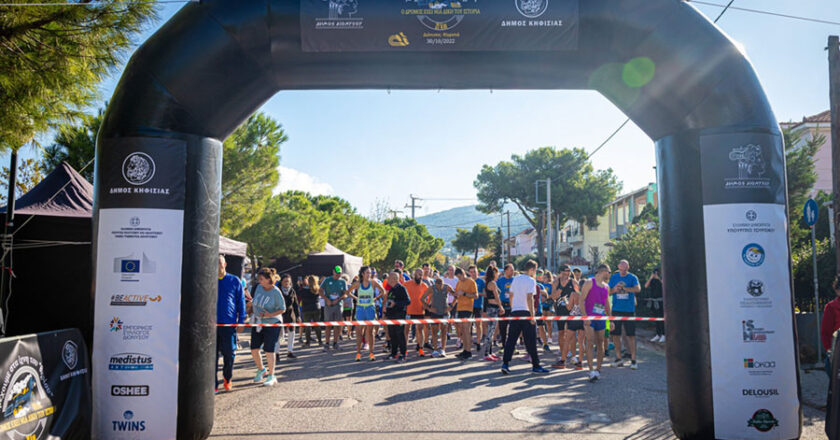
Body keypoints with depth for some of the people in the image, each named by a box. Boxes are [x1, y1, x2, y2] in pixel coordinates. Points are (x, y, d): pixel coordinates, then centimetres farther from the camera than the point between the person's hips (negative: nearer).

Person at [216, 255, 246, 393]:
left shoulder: (234, 281, 6)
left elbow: (241, 302, 8)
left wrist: (241, 322, 4)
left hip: (229, 324, -1)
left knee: (229, 353, 3)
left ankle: (227, 378, 28)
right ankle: (213, 385, 10)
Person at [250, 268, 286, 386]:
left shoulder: (276, 292, -16)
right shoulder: (258, 288, 1)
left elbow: (282, 309, -12)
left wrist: (270, 315, -23)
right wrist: (255, 315, 11)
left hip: (272, 323, -6)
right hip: (258, 323, 6)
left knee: (268, 350, -5)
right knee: (254, 349, 6)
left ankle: (271, 376, 11)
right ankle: (261, 370, 30)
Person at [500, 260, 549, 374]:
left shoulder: (516, 278, 12)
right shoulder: (531, 280, -8)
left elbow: (510, 295, 16)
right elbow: (529, 298, -17)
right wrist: (532, 316, -16)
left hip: (515, 312, 6)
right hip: (526, 312, -6)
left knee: (511, 339, 6)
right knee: (530, 341, 2)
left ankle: (505, 363, -1)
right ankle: (535, 365, 10)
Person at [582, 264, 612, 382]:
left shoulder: (606, 286, 17)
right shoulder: (589, 282, -3)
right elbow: (581, 300, -9)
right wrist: (585, 316, -16)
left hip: (601, 318, 6)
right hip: (589, 318, -6)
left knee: (600, 344, 6)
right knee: (590, 342, -13)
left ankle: (598, 369, 15)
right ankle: (591, 370, -13)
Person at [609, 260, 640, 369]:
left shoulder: (632, 277, 0)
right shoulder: (614, 277, 8)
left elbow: (638, 289, -18)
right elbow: (608, 292, 9)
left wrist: (623, 288, -23)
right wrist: (614, 290, -12)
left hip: (629, 310, -3)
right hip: (616, 310, 3)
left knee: (631, 335, -2)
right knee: (615, 335, 5)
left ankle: (633, 359, 6)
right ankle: (618, 358, 18)